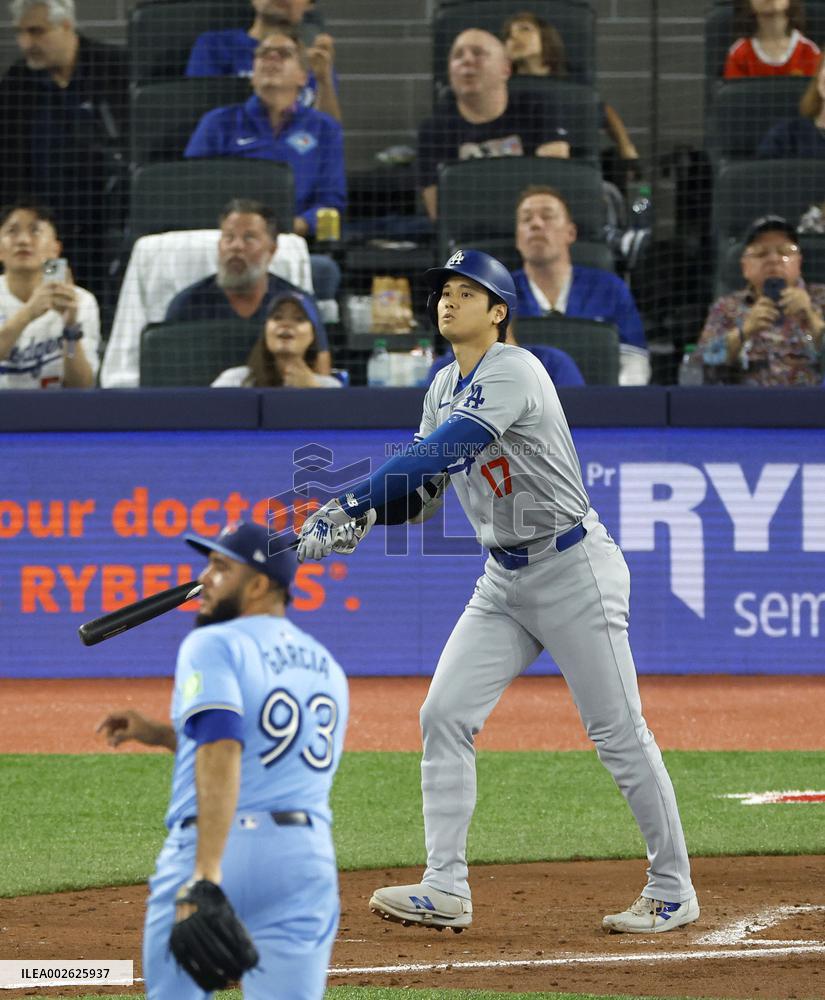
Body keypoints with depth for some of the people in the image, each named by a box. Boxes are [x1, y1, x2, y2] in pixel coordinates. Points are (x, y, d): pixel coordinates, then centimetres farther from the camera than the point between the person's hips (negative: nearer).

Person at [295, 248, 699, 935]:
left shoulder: (513, 372, -18)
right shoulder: (445, 388, 10)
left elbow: (440, 454, -30)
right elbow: (422, 492, 11)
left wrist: (349, 504, -35)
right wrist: (362, 516, -10)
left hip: (573, 569, -8)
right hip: (504, 581, 8)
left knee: (618, 732, -3)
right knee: (444, 717, -3)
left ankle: (674, 890, 8)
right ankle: (446, 891, -2)